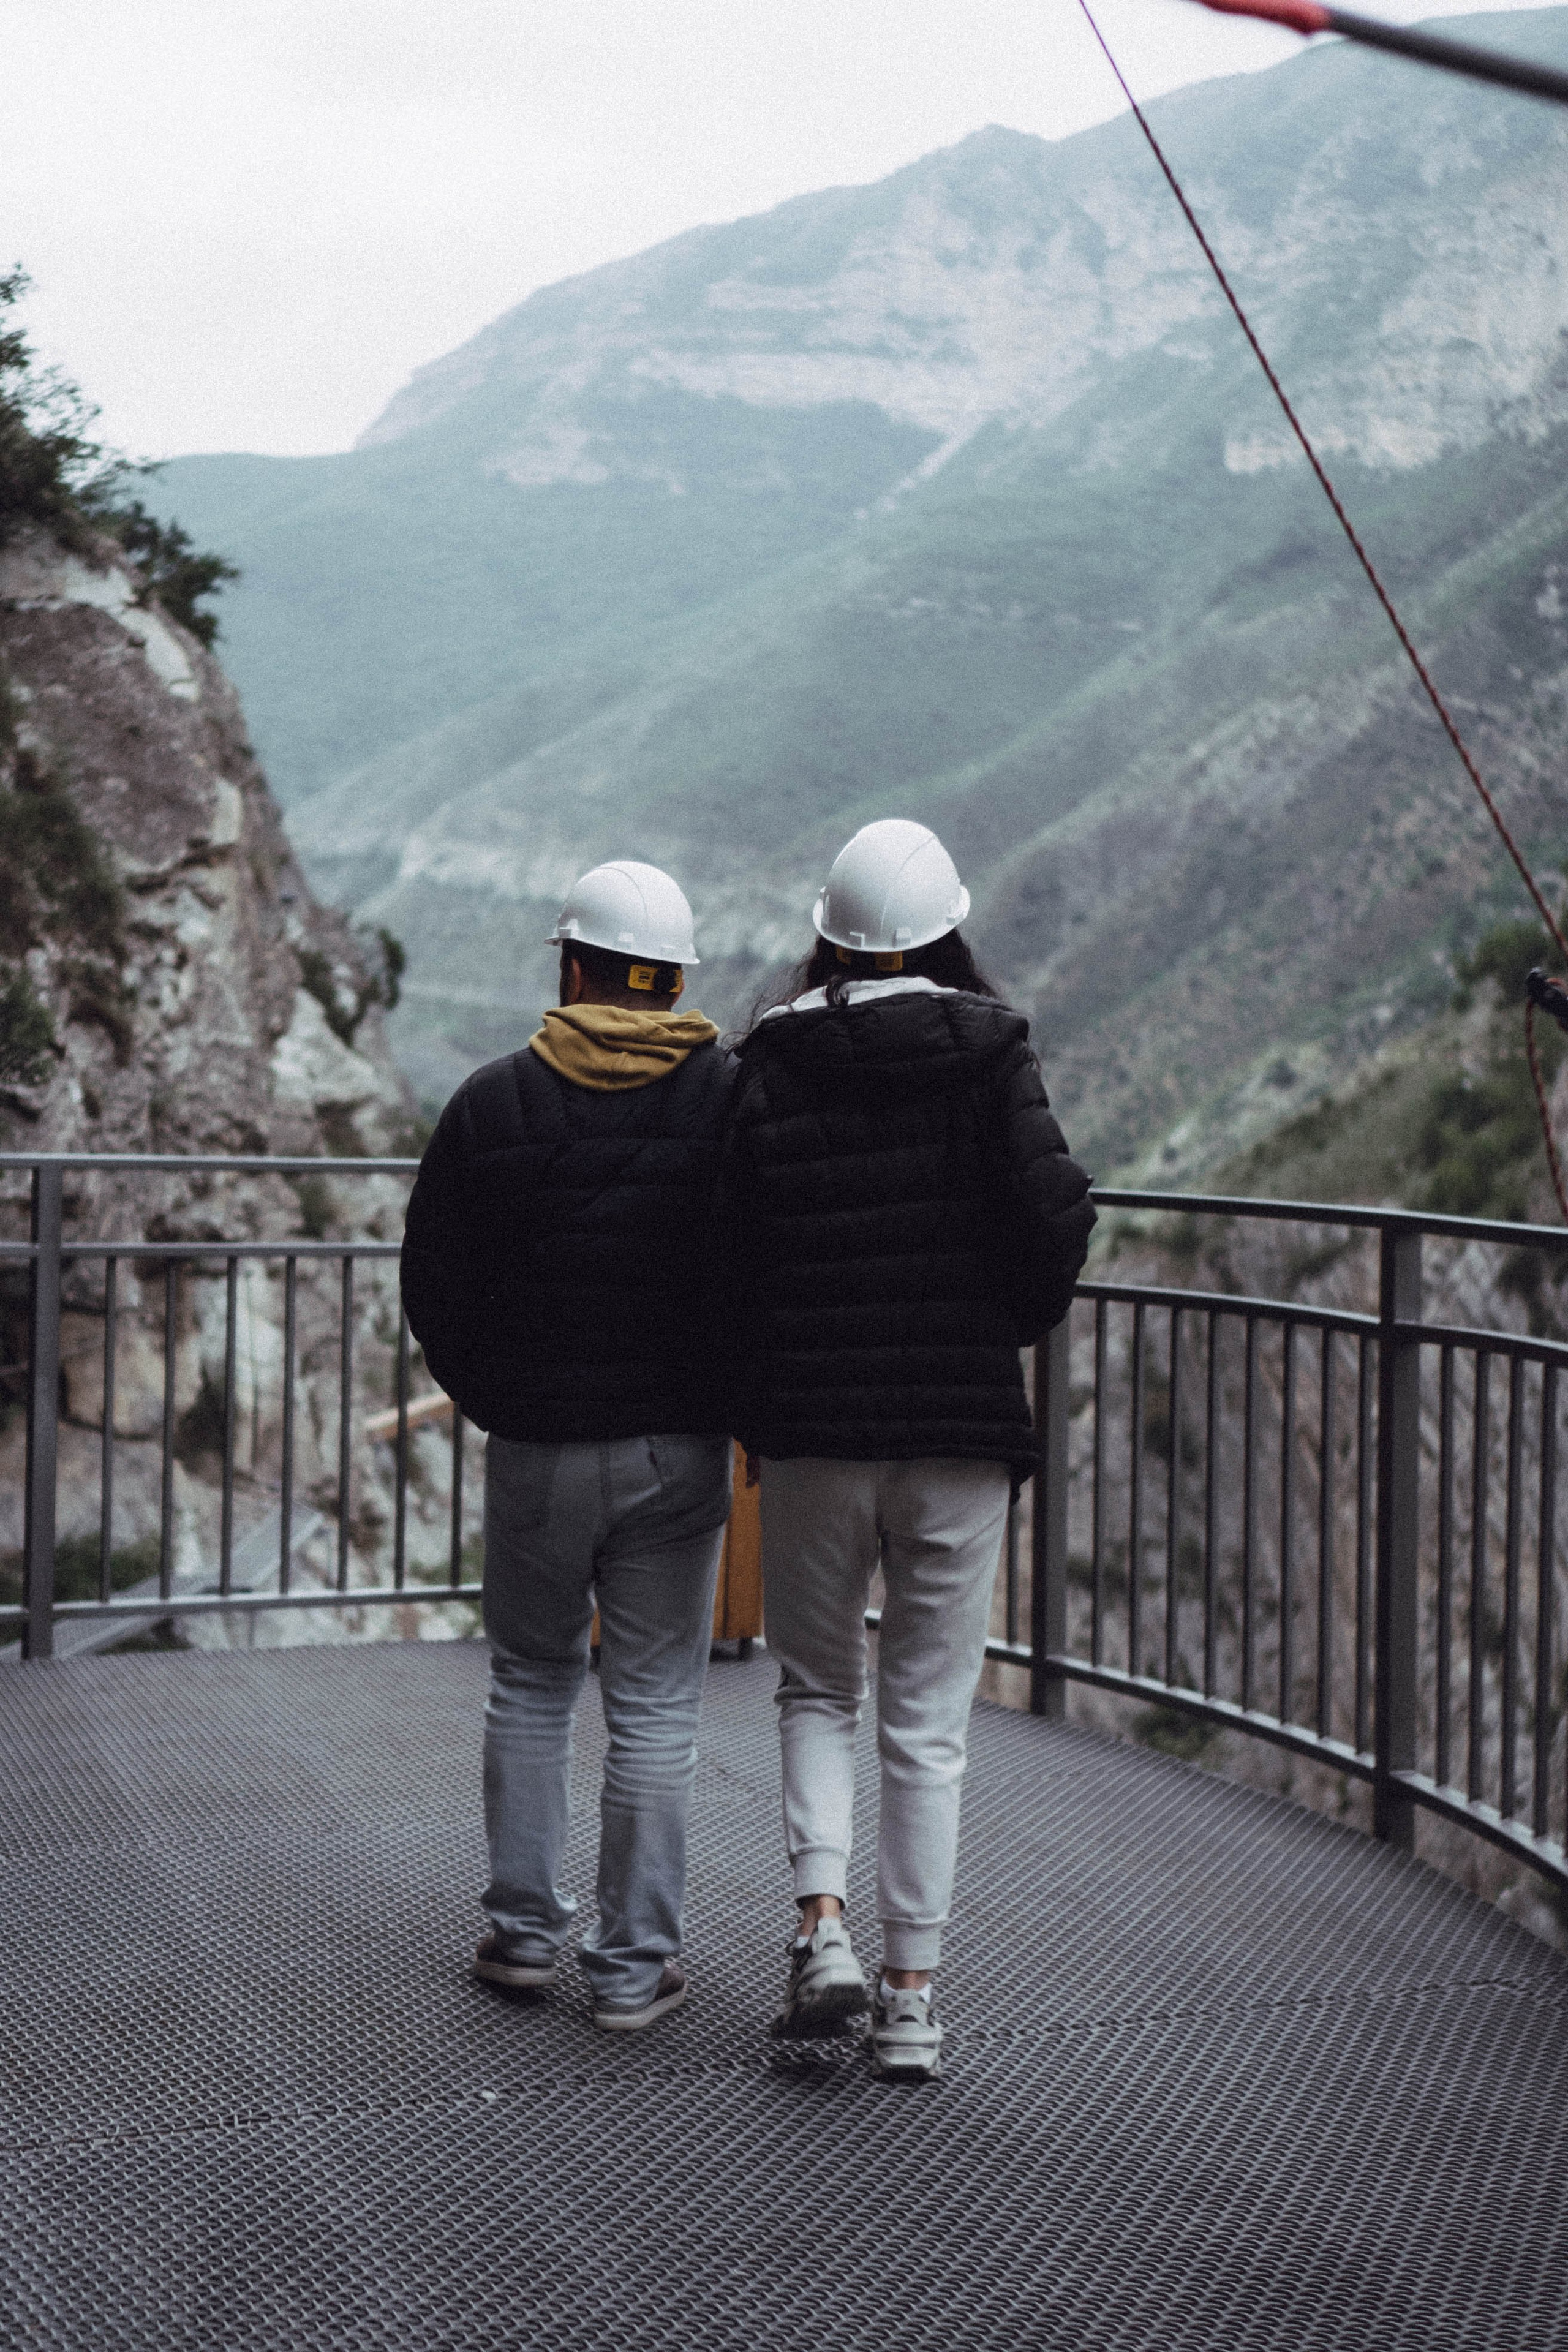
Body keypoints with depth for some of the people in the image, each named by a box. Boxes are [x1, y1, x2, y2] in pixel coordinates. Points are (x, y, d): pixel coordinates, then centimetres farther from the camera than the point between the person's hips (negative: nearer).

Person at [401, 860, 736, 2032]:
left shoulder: (493, 1102, -3)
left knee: (531, 1684, 18)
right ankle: (638, 1964, 9)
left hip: (534, 1449, 1)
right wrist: (748, 1408, 11)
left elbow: (432, 1285, 2)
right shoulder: (734, 1095, -4)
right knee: (656, 1705, 5)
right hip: (679, 1449, -1)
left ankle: (525, 1927, 23)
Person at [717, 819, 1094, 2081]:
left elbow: (730, 1244, -4)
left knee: (818, 1689, 19)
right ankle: (912, 1997, 13)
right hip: (962, 1430, 0)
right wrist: (1010, 1326, 8)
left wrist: (758, 1399, 10)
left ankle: (822, 1919, -1)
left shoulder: (767, 1068, -2)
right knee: (929, 1722, 10)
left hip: (810, 1427, 0)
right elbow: (1054, 1217, -12)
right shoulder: (989, 1053, -4)